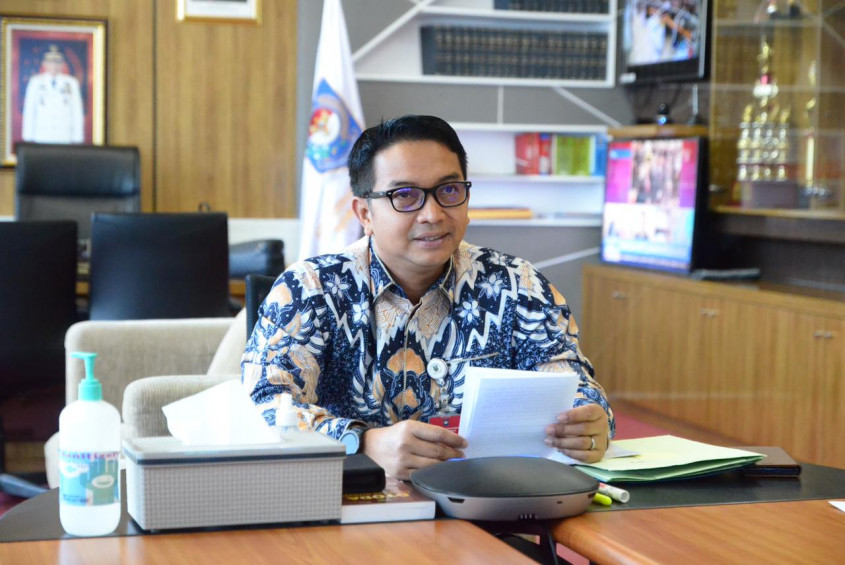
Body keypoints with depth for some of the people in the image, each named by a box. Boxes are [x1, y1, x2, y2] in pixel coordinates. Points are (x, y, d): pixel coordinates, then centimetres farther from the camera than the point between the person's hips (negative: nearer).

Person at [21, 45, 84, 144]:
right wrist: (28, 138, 1)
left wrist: (77, 139, 1)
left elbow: (77, 112, 5)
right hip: (42, 137, 0)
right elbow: (29, 110, 6)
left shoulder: (71, 83, 5)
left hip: (64, 138, 0)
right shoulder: (36, 82, 5)